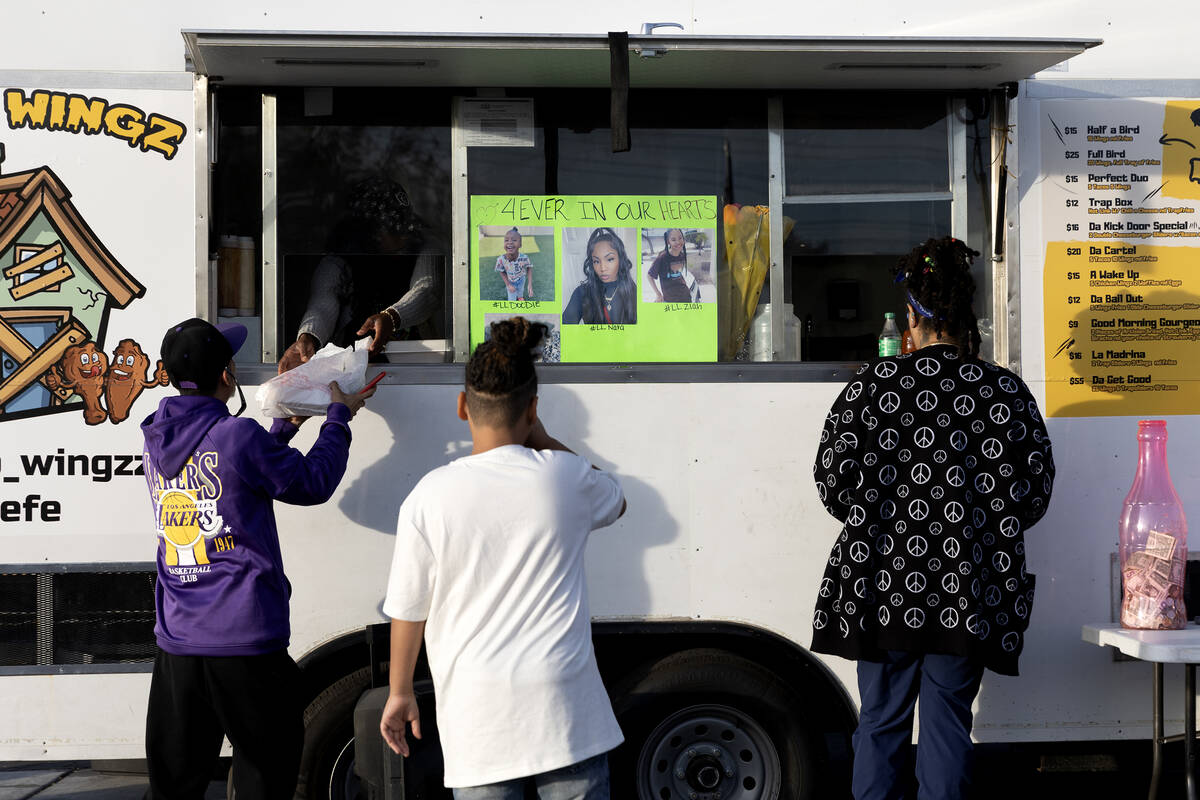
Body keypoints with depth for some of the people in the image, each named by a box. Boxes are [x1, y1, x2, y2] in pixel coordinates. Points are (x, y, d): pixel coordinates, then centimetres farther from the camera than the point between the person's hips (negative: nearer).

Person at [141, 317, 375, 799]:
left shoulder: (156, 443, 9)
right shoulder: (238, 435, -13)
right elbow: (313, 483, -2)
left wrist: (285, 424, 27)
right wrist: (339, 415, 11)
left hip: (177, 642, 6)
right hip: (244, 639, -6)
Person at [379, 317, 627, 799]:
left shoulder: (430, 496, -6)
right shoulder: (565, 476, -3)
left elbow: (408, 611, 1)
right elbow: (615, 503, 22)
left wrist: (399, 693, 16)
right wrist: (541, 437, 19)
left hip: (477, 714, -1)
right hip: (563, 704, 1)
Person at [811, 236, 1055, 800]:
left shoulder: (873, 385, -5)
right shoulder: (1005, 391, -3)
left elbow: (833, 483, -4)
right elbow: (1033, 494, 0)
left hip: (883, 584, 0)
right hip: (970, 590, 1)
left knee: (882, 720, 11)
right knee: (948, 720, 9)